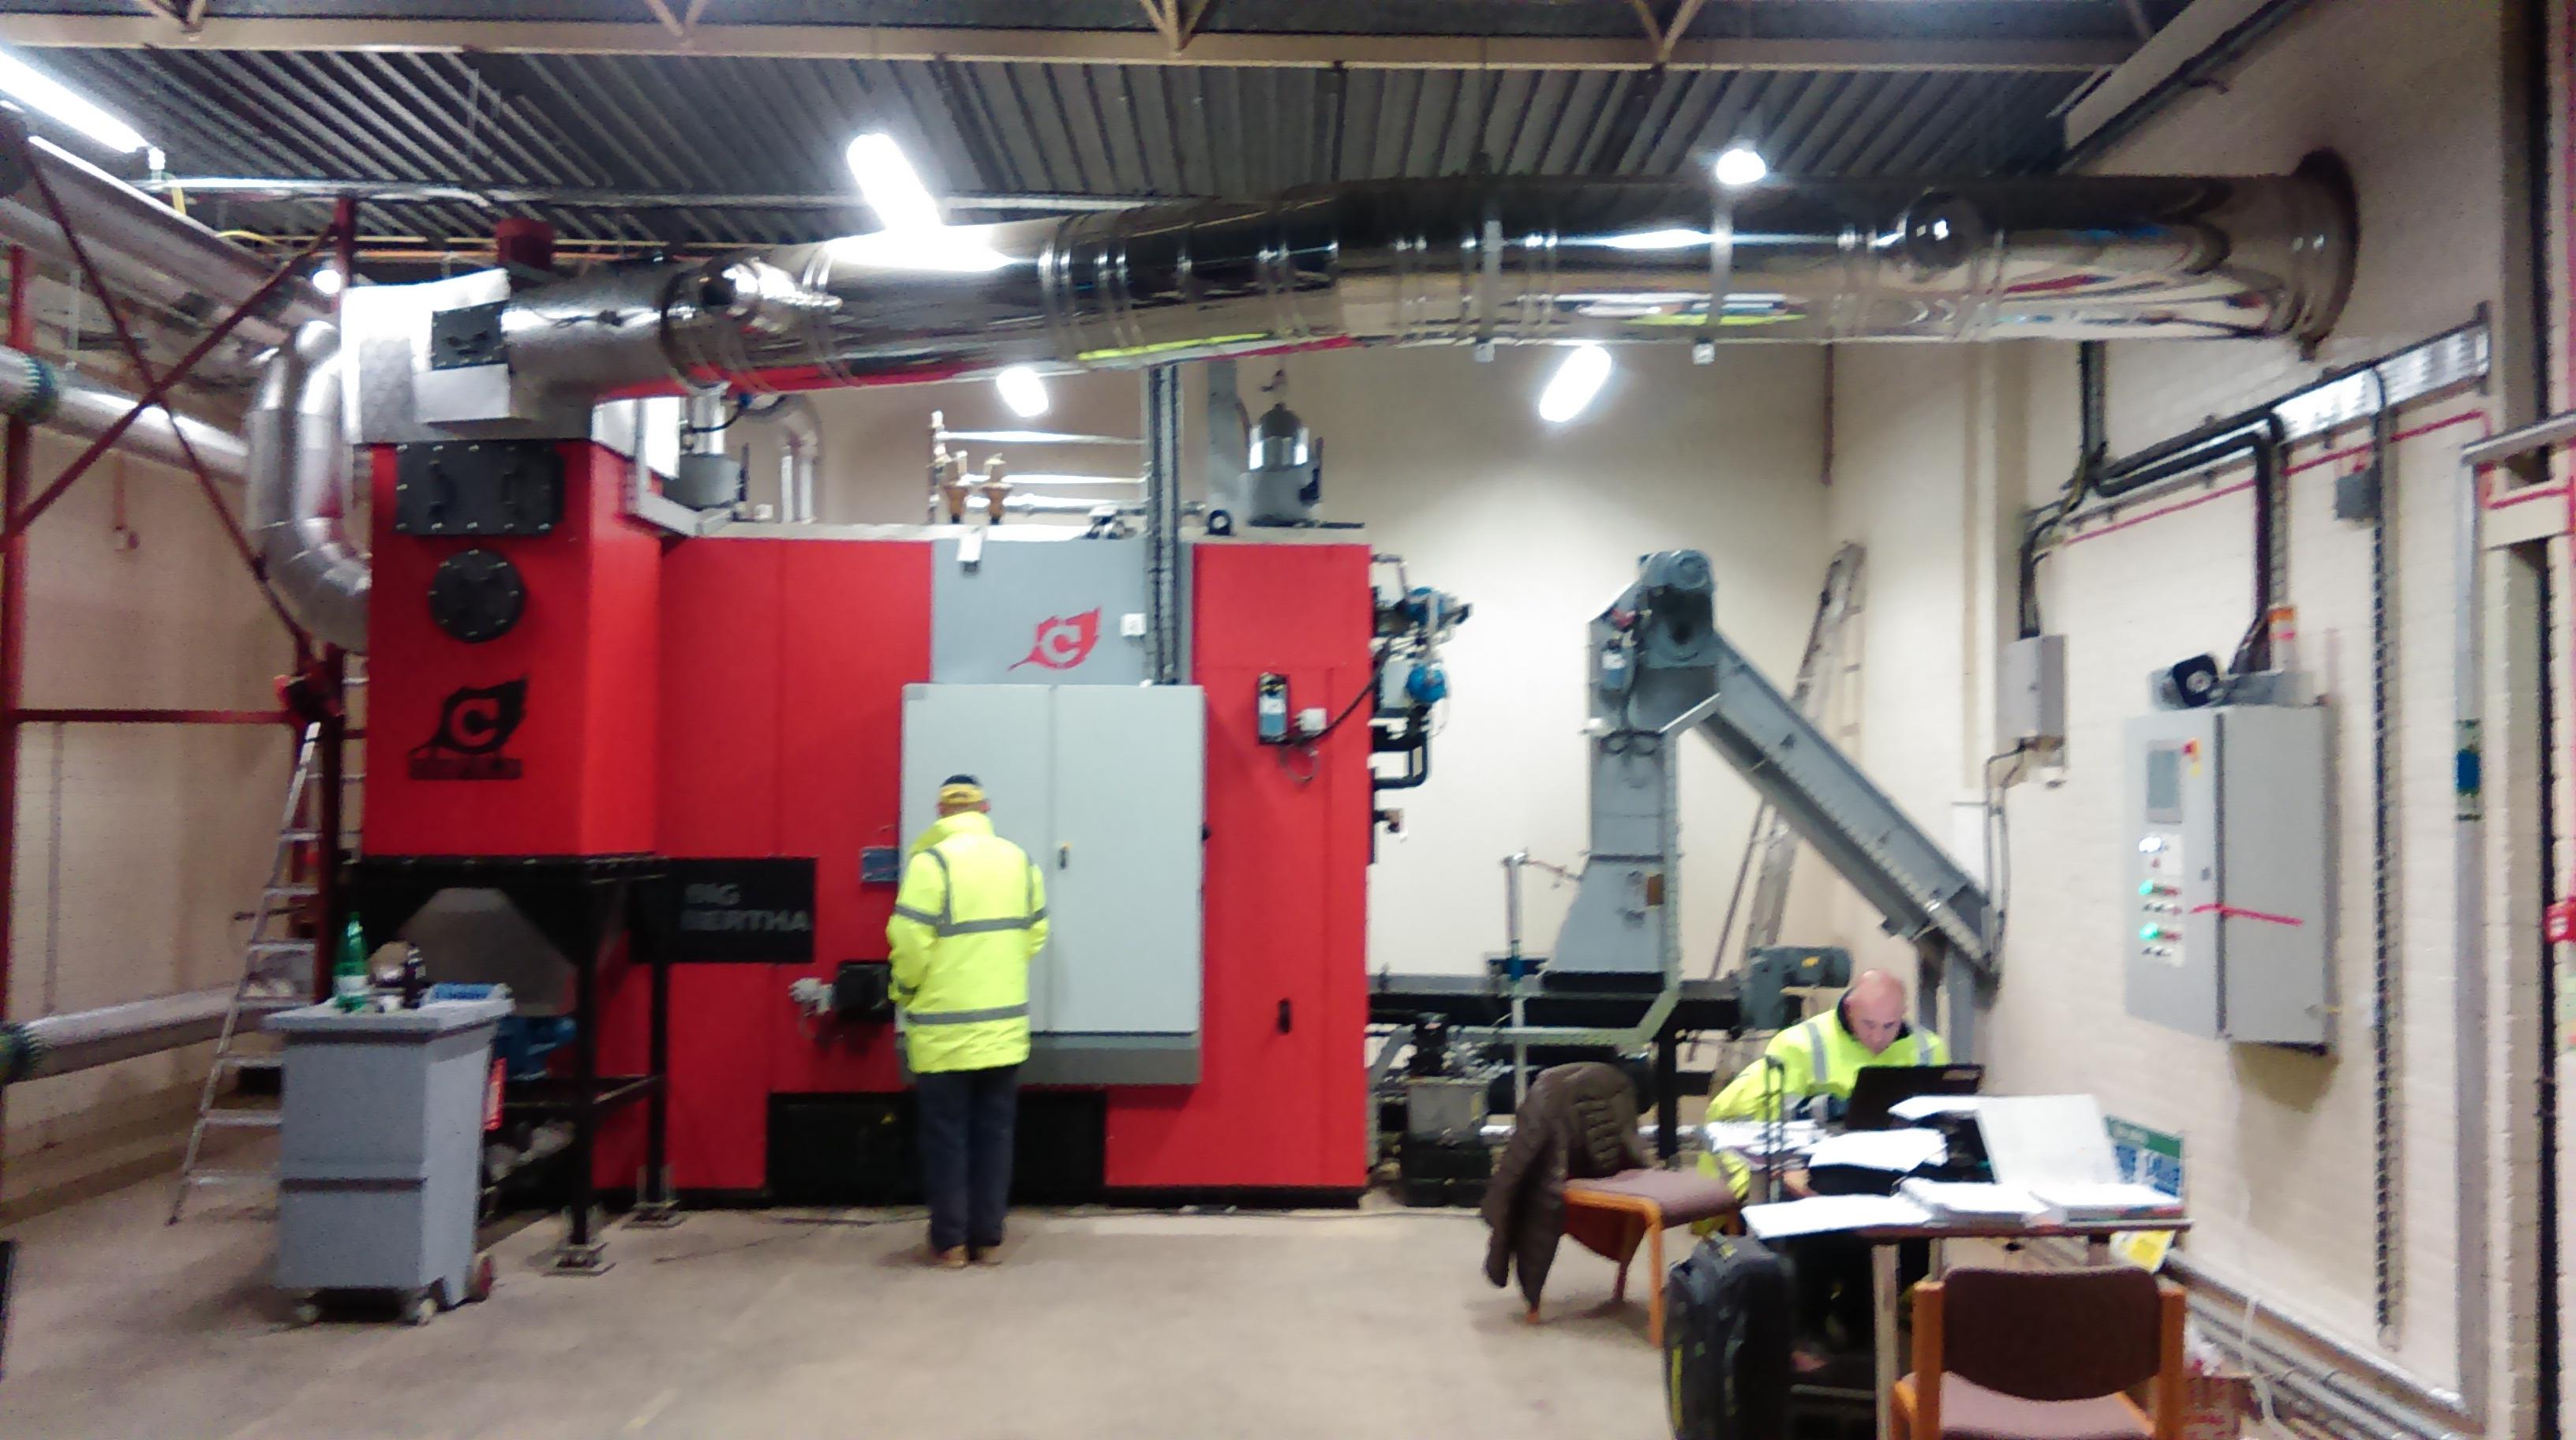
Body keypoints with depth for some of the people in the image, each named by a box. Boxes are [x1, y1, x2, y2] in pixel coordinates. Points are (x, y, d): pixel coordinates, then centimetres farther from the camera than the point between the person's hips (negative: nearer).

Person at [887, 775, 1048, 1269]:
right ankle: (989, 1238, 15)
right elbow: (1034, 935, 7)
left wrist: (905, 991, 4)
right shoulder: (1019, 860, 4)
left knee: (946, 1135, 5)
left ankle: (950, 1241, 10)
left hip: (945, 1028, -4)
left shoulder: (932, 862, -13)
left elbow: (911, 944, -15)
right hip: (1004, 1026, 4)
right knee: (994, 1132, 11)